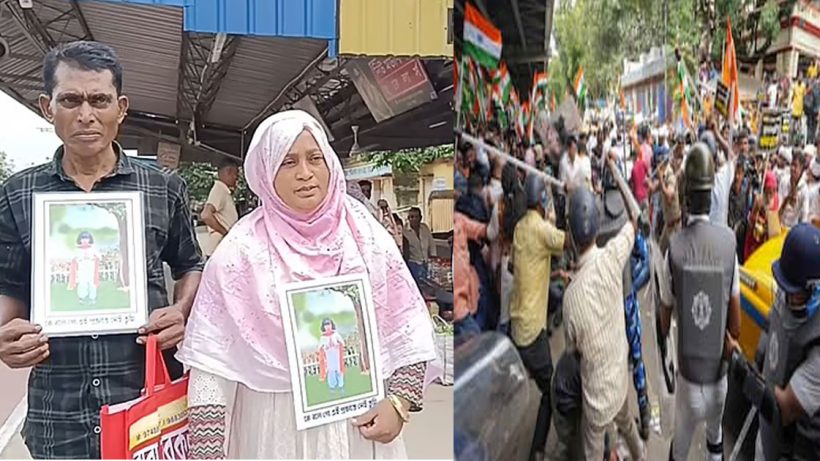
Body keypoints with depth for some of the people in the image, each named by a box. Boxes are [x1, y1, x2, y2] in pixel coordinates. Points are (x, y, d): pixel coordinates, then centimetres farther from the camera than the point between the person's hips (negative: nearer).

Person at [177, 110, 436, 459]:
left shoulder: (366, 237, -3)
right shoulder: (240, 252, -9)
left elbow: (409, 330, 1)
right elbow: (211, 359, -10)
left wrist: (399, 402, -8)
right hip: (275, 429, -2)